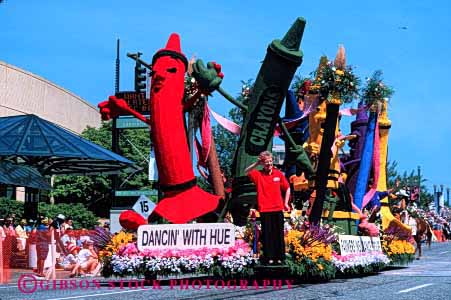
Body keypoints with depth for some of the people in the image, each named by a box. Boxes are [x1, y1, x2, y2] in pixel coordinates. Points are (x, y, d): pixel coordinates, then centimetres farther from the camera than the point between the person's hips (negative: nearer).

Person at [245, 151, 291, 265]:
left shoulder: (278, 174, 5)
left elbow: (287, 188, 15)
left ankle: (279, 257, 11)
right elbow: (246, 172, -15)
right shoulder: (258, 174, 1)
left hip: (278, 209, 1)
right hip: (265, 209, -1)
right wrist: (257, 163, -21)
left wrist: (286, 203, 10)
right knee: (267, 234, 2)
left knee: (279, 234, 5)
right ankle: (269, 257, 7)